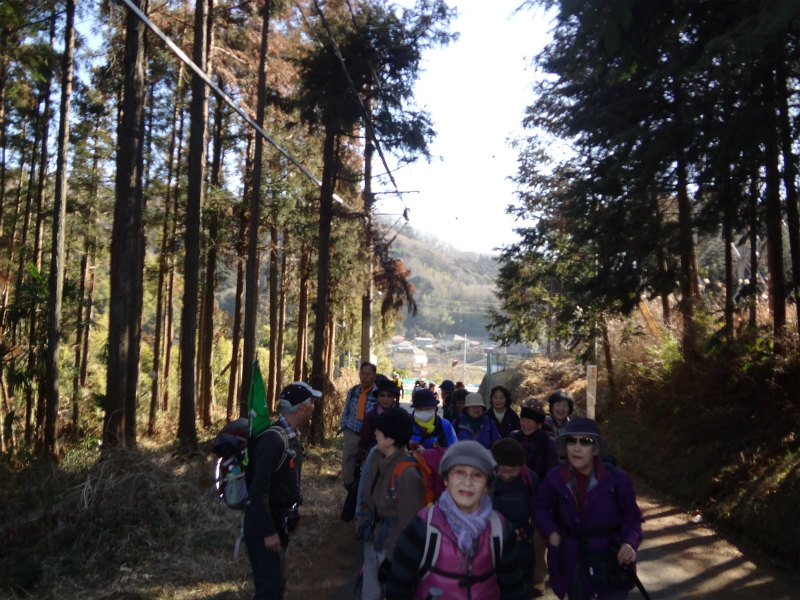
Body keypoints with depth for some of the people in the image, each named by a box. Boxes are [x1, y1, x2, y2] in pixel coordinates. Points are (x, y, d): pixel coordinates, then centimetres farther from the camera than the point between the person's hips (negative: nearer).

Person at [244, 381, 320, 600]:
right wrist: (268, 532, -24)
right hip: (264, 525, -9)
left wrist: (287, 520, 15)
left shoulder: (292, 436, 5)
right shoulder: (273, 439, -24)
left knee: (273, 580, 19)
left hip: (280, 522, 9)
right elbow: (258, 489, -26)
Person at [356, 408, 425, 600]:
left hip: (392, 544, -7)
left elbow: (408, 521, -22)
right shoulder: (377, 456, -5)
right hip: (373, 538, 7)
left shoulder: (408, 473, -29)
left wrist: (392, 557, -16)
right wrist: (363, 522, 8)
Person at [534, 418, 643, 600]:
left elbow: (632, 519, -2)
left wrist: (630, 543, -20)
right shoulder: (555, 478, -8)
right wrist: (551, 532, -5)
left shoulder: (617, 479, -14)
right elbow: (540, 507, 11)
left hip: (611, 566, -2)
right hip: (572, 567, 2)